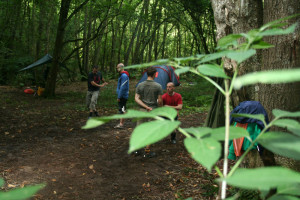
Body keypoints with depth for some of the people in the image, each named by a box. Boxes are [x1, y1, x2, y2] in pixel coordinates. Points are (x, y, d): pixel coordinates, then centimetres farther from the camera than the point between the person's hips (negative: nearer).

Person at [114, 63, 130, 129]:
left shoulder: (124, 76, -18)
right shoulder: (122, 75, 16)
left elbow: (123, 87, -22)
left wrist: (119, 97, -19)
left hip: (123, 96, -10)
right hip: (122, 96, 10)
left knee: (122, 110, -6)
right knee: (121, 110, 14)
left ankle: (121, 124, -3)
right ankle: (121, 123, 20)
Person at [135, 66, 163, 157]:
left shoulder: (140, 85, 0)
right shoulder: (158, 86, -8)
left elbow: (136, 98, -8)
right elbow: (160, 101, -9)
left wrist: (146, 107, -11)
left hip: (142, 110, 3)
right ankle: (147, 151, 13)